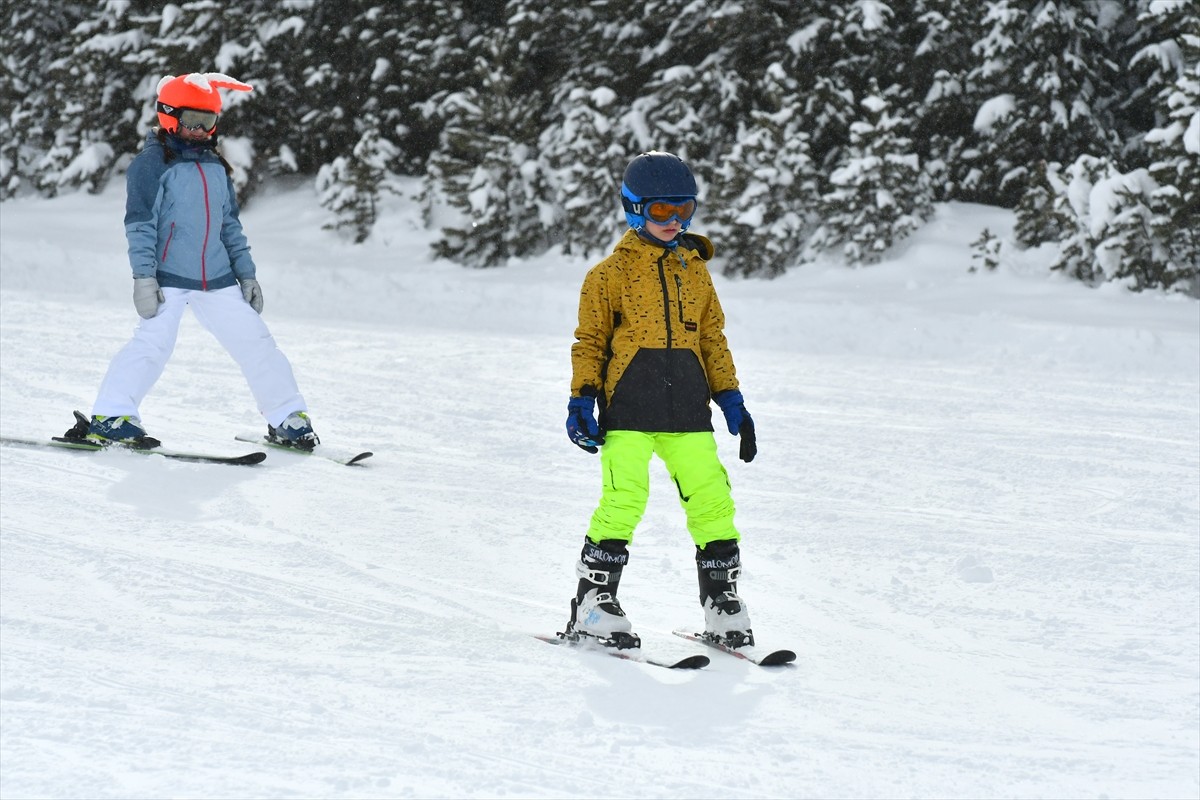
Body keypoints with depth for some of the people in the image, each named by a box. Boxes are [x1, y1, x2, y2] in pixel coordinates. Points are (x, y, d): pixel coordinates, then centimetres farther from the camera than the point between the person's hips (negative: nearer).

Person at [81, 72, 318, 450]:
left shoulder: (216, 167, 16)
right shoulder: (151, 163, -5)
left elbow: (230, 224, 21)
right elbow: (140, 222, -9)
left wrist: (246, 272, 17)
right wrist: (144, 276, -16)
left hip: (217, 279, 6)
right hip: (169, 277, -6)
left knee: (255, 342, 4)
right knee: (154, 342, -20)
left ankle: (287, 418, 14)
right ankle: (110, 417, -14)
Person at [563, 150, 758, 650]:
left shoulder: (696, 269, 16)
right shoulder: (612, 272, 3)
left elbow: (712, 338, 21)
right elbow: (590, 340, 6)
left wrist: (731, 399, 14)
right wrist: (582, 399, -4)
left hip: (687, 406, 4)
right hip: (628, 405, -4)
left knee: (712, 500, 0)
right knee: (624, 500, -14)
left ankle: (722, 603, 11)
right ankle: (593, 606, -6)